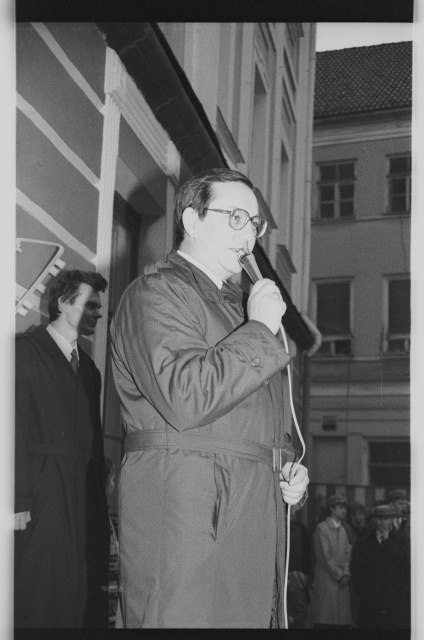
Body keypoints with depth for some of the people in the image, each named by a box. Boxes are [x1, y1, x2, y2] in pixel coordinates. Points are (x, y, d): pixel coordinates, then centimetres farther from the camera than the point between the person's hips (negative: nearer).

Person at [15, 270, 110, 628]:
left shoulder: (89, 366, 18)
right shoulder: (25, 351, -3)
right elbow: (16, 430, -11)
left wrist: (100, 499, 10)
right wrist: (18, 500, -17)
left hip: (86, 499, 6)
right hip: (43, 495, -6)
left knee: (86, 595, 7)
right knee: (40, 596, -3)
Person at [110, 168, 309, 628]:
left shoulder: (234, 306, 27)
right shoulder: (156, 292, -4)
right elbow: (185, 399, -20)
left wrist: (284, 468, 14)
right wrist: (260, 329, -12)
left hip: (251, 515, 9)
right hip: (185, 511, -8)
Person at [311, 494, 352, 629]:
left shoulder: (342, 529, 18)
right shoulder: (321, 528, -6)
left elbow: (347, 553, 14)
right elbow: (325, 557, -10)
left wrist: (346, 573, -1)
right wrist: (339, 575, -8)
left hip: (341, 582, 7)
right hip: (326, 582, -7)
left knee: (342, 620, 2)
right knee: (325, 622, -6)